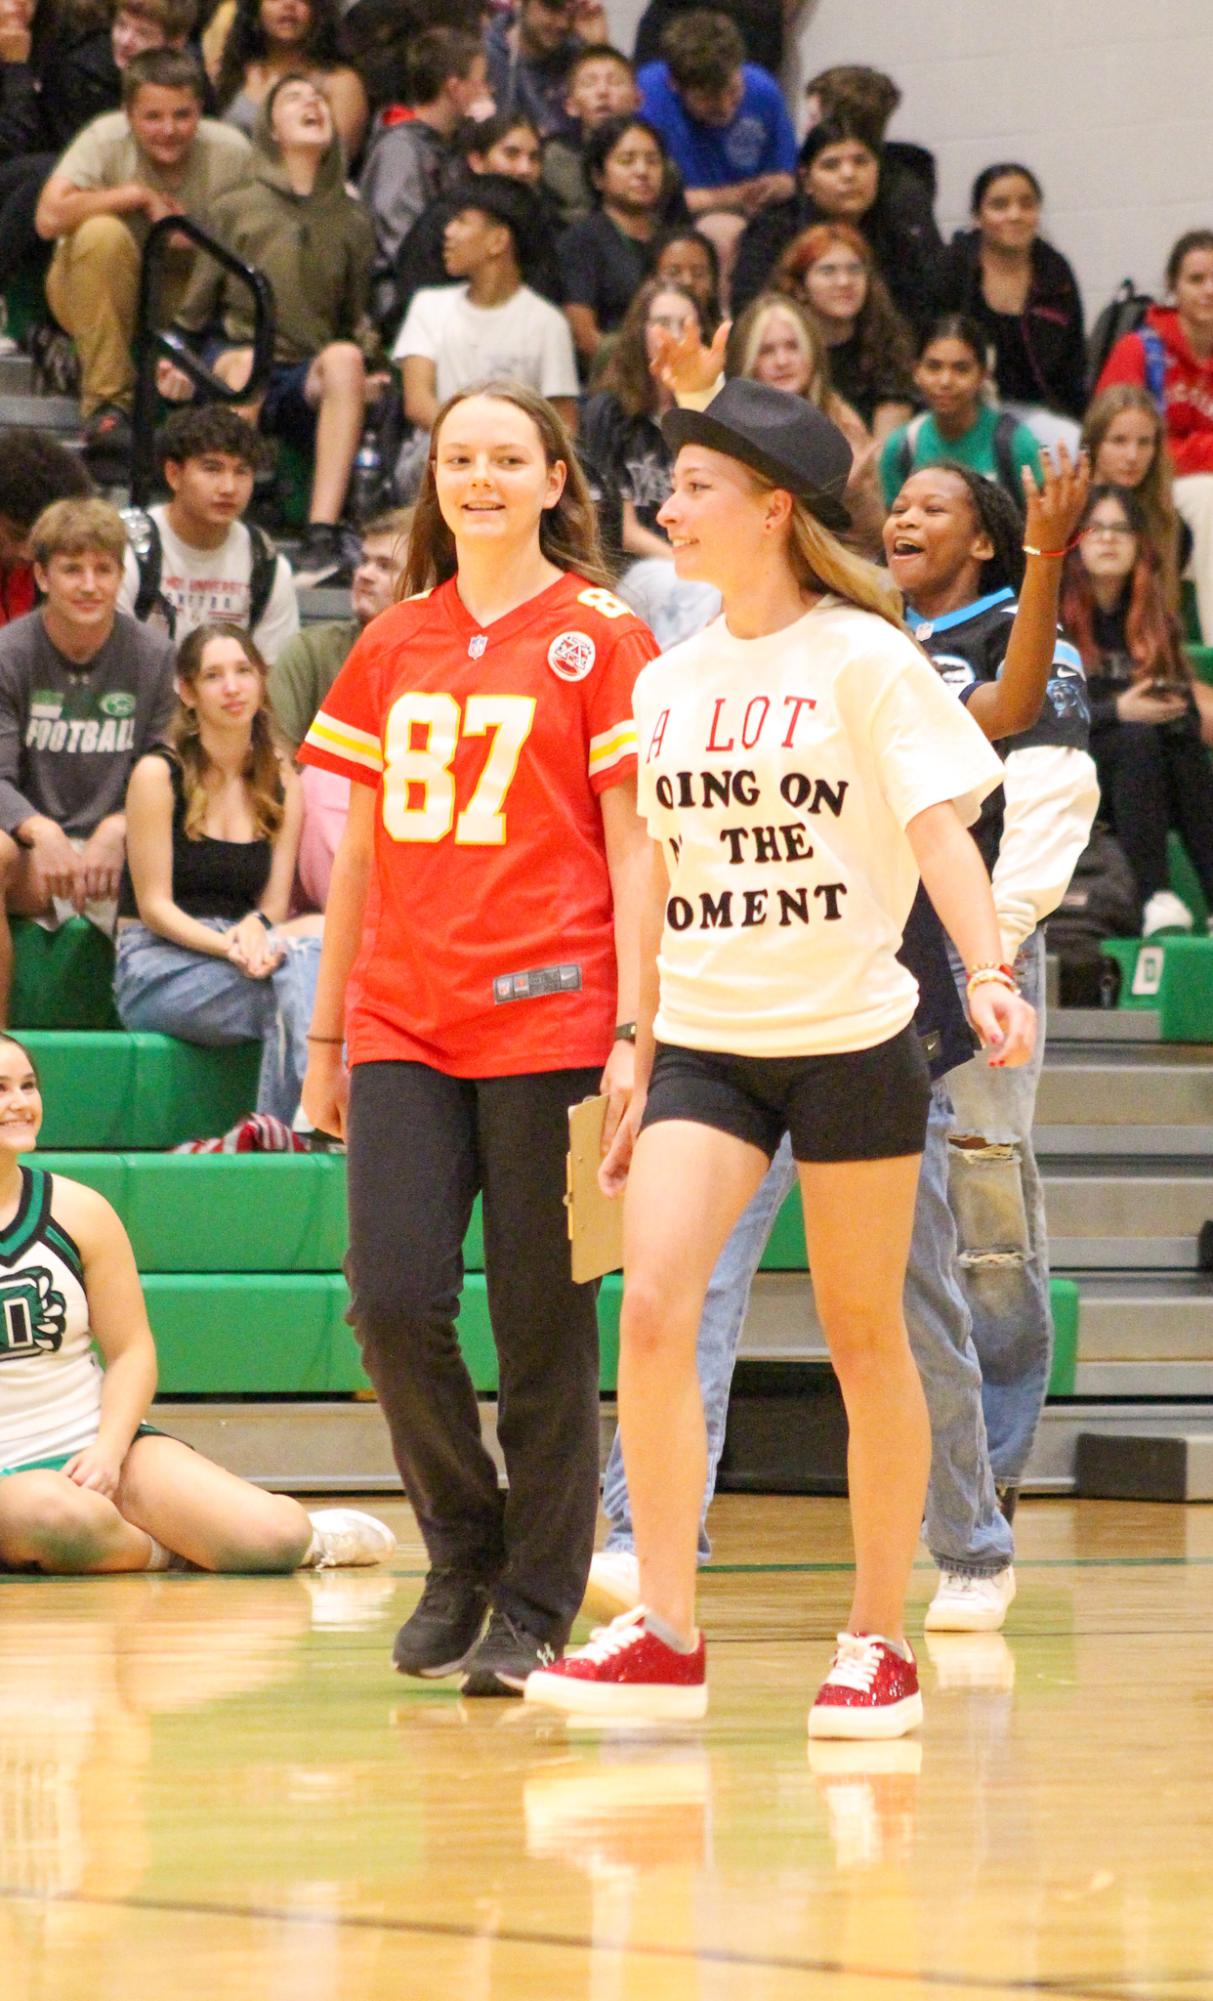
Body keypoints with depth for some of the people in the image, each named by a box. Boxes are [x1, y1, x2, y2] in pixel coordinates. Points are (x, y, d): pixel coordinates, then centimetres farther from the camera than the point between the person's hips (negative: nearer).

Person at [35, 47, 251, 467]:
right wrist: (138, 196, -29)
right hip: (96, 297, -1)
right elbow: (50, 217, -35)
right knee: (102, 232, -35)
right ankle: (108, 404, -26)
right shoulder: (106, 139, -21)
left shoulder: (231, 153, -15)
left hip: (188, 299, 1)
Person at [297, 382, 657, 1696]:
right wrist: (325, 1033, 17)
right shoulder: (392, 648, 14)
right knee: (393, 1301, -8)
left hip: (547, 1019, -4)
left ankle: (534, 1610, 9)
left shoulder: (602, 640, 1)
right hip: (402, 1027, 4)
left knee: (543, 1330, -2)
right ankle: (462, 1550, 15)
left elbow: (637, 852, -2)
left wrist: (636, 1033, -9)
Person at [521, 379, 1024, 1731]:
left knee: (863, 1338, 3)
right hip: (703, 1045, 4)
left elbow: (940, 825, -11)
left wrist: (989, 975, -28)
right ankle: (665, 1638, -11)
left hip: (851, 1037, -4)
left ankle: (878, 1642, 14)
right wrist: (641, 1076, 17)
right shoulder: (669, 682, 11)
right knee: (652, 1306, -14)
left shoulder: (864, 658, -5)